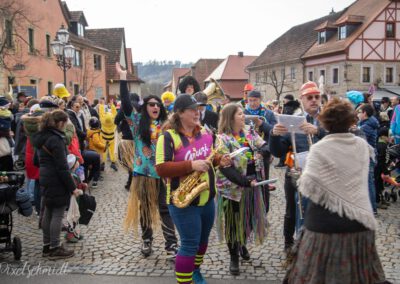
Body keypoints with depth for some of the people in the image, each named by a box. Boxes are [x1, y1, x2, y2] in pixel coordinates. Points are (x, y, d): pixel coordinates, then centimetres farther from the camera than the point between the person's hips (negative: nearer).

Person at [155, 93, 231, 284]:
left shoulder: (206, 133, 6)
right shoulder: (168, 137, -15)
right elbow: (161, 169, -23)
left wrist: (220, 161, -3)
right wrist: (191, 165, -29)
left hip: (207, 199, 7)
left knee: (202, 239, 21)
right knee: (190, 244, -4)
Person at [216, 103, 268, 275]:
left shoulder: (250, 133, 7)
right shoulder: (222, 139, -12)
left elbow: (266, 147, -2)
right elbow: (225, 167, -20)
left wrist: (261, 153, -25)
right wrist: (245, 182, -27)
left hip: (252, 184, 6)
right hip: (233, 187, -5)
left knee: (249, 218, 17)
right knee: (233, 221, 6)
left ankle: (242, 244, 44)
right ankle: (234, 257, 22)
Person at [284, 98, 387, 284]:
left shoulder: (319, 149, -14)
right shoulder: (362, 145, 2)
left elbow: (308, 188, -18)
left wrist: (302, 177, 3)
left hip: (326, 223, -4)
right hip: (359, 220, 4)